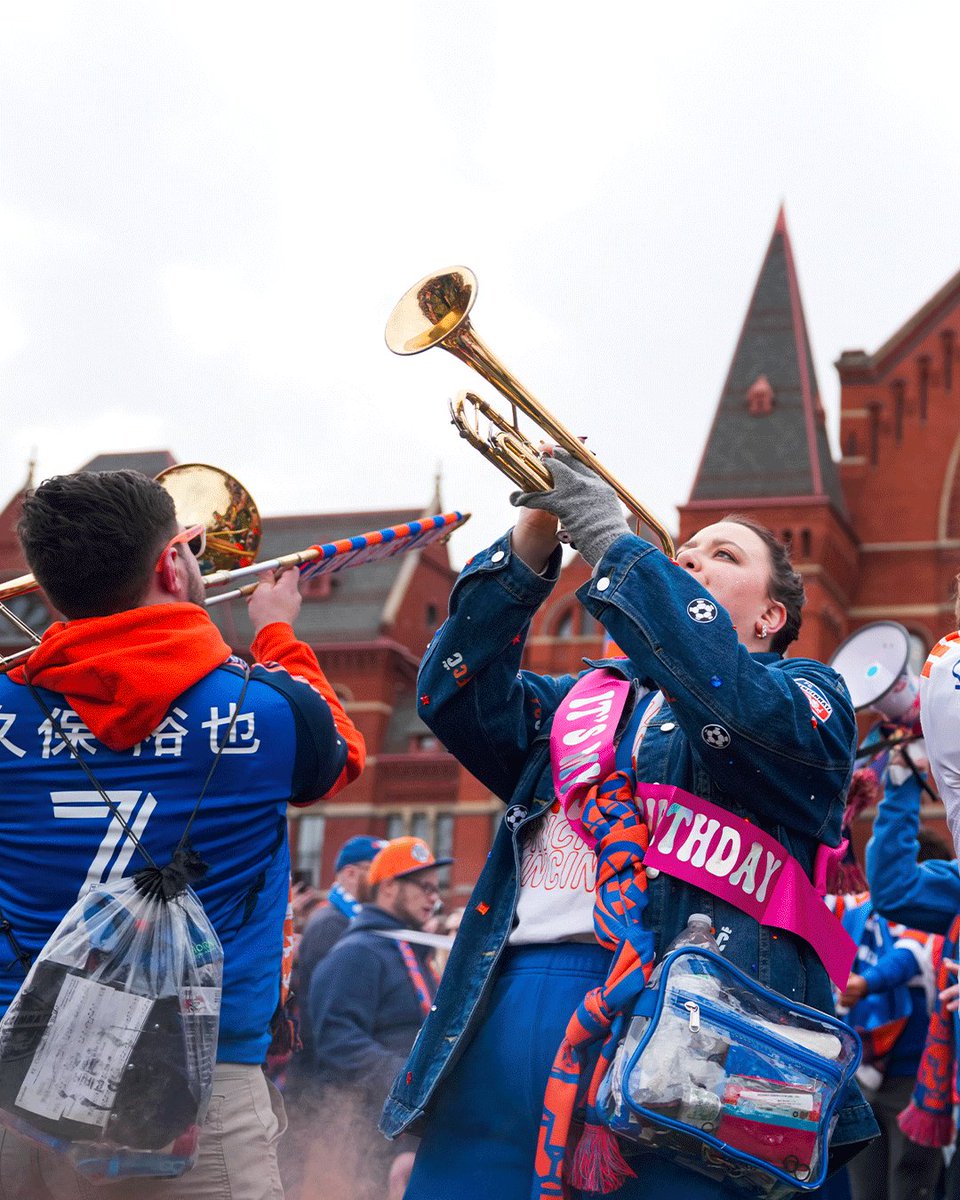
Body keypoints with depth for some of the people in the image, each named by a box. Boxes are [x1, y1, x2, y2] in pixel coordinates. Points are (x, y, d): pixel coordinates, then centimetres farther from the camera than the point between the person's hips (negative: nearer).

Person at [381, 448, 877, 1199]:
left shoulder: (804, 693, 11)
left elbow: (738, 704, -13)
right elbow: (460, 696, 10)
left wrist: (612, 541, -9)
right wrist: (534, 537, 1)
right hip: (512, 1005, 5)